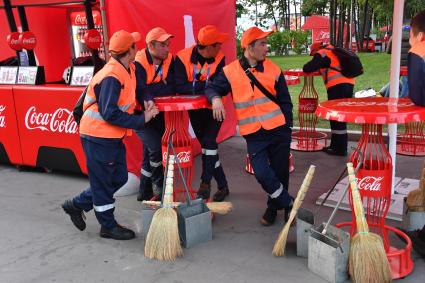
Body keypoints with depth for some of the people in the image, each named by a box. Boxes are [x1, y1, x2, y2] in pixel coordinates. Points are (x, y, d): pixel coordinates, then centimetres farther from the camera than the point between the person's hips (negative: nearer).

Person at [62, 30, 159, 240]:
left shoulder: (128, 69, 4)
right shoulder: (111, 77, -23)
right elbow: (110, 114, -26)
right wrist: (141, 120, -21)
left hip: (112, 136, 9)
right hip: (98, 136, -9)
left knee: (119, 178, 17)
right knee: (103, 182, 6)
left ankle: (76, 205, 31)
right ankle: (108, 226, 23)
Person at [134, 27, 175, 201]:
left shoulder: (169, 59, -6)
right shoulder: (138, 63, -20)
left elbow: (171, 88, -17)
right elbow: (140, 92, -31)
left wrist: (151, 89, -28)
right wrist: (148, 101, -50)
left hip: (158, 113, 6)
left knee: (150, 153, 14)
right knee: (156, 147, -18)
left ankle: (145, 192, 28)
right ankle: (159, 186, 6)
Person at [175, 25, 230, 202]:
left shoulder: (219, 59, -13)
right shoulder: (183, 57, -15)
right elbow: (179, 87, -25)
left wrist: (193, 86, -27)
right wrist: (205, 84, -28)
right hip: (194, 112, 1)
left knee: (209, 142, -18)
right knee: (207, 145, 8)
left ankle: (205, 183, -4)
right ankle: (223, 186, 21)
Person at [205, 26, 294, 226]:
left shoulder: (273, 70, 3)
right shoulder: (230, 71, 0)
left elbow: (285, 102, 8)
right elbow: (212, 88, 10)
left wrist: (287, 127, 3)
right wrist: (215, 98, -13)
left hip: (278, 129, 1)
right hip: (254, 134, -1)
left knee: (280, 172, 6)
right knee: (262, 173, -10)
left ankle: (274, 207, 30)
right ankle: (290, 204, 13)